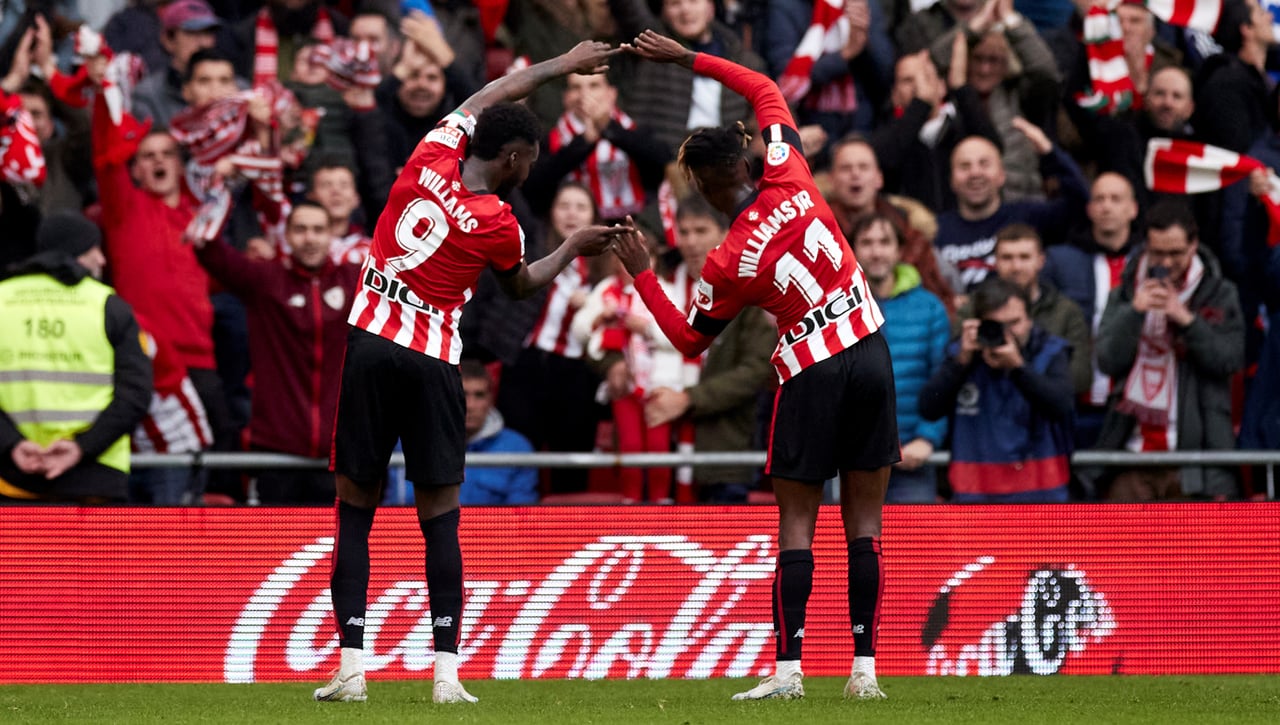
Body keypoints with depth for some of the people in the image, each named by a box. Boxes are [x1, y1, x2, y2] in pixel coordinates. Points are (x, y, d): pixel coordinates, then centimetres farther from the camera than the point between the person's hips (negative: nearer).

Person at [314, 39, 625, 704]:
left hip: (369, 348, 3)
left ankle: (351, 668, -1)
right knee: (440, 521, 4)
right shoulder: (498, 225, -8)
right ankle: (446, 672, -1)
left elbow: (486, 97, 20)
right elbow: (523, 284, 15)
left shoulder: (433, 157, 0)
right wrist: (574, 247, 28)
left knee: (355, 513, 6)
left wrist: (561, 65, 32)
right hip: (432, 363, -3)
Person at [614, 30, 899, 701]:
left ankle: (787, 668, -2)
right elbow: (764, 89, 12)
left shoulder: (728, 264, -13)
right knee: (864, 523, 4)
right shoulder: (790, 179, -4)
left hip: (810, 374, -4)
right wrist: (685, 58, 15)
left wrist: (641, 273, 10)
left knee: (796, 523, 4)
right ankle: (865, 666, 2)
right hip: (871, 354, 4)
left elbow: (688, 340, 4)